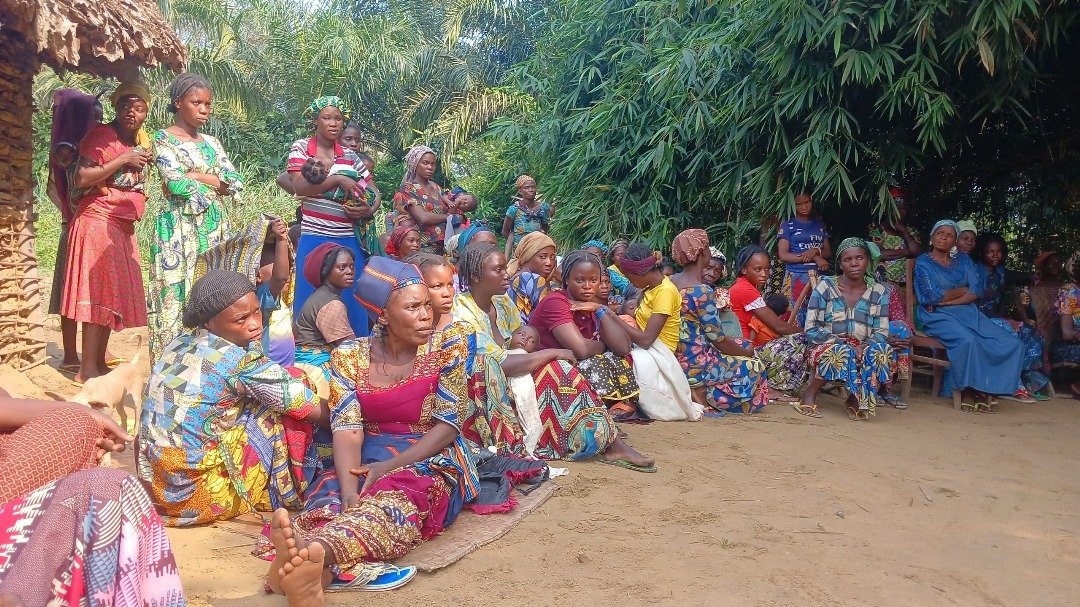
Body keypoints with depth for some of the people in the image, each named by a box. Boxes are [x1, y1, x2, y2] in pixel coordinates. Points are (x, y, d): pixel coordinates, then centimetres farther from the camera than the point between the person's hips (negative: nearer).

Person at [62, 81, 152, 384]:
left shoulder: (142, 139, 16)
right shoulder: (102, 135, -8)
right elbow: (81, 179, -19)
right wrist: (123, 160, -18)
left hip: (123, 227, 8)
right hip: (99, 222, -8)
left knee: (115, 293, 8)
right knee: (98, 293, -11)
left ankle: (99, 362, 15)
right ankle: (87, 369, -10)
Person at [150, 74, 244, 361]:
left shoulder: (211, 142, 17)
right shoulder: (164, 138, 1)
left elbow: (236, 183, 4)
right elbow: (175, 183, -14)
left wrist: (196, 177, -5)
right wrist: (214, 180, -4)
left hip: (214, 227, 5)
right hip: (179, 229, -5)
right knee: (177, 295, -6)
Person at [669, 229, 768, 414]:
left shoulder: (672, 281, 2)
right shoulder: (702, 291, -23)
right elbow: (719, 340, -14)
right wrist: (746, 352, 4)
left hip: (677, 358, 8)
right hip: (694, 366, -8)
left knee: (743, 345, 23)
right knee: (755, 367, 11)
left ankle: (698, 389, 15)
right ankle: (704, 393, 0)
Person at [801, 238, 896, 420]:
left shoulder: (878, 292, 6)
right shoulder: (825, 287, -2)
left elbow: (881, 331, 1)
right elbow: (811, 329, -8)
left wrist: (864, 347, -21)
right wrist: (843, 343, -21)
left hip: (862, 349, 3)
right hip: (826, 347, -3)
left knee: (882, 350, -30)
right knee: (841, 353, -37)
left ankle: (855, 398, -13)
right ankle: (810, 393, -14)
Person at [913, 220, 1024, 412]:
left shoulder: (963, 261, 20)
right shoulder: (923, 262, 6)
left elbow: (976, 292, 5)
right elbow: (933, 296, -8)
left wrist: (947, 300, -9)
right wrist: (963, 290, 3)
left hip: (968, 313, 5)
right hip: (939, 317, -5)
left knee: (1012, 344, -16)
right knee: (968, 340, -36)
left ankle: (986, 389, -13)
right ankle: (967, 391, -22)